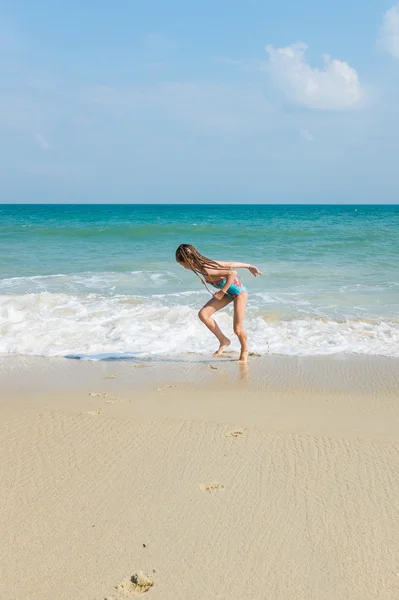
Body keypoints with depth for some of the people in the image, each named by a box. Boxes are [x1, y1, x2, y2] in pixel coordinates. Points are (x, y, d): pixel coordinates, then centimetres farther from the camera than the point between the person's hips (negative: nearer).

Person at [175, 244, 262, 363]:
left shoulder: (206, 270, -31)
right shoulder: (205, 264, -6)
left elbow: (233, 273, -34)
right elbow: (228, 264, 3)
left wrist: (222, 292, -24)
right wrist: (249, 266, 12)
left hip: (238, 291, -8)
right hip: (227, 292, 8)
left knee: (237, 328, -4)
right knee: (203, 314, -9)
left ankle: (244, 350, 25)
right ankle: (223, 341, 4)